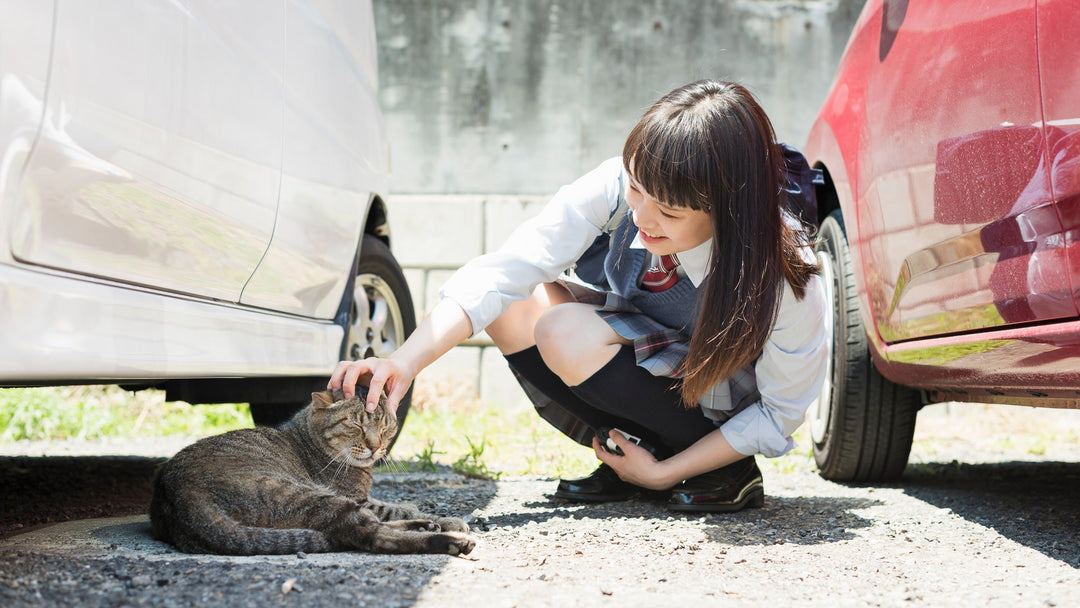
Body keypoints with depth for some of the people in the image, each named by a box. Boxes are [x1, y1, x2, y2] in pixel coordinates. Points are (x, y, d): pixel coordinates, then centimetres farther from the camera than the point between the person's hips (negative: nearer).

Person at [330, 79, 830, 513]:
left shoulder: (785, 281, -33)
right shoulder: (619, 187, -27)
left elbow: (778, 414, -18)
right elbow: (502, 274, -30)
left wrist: (663, 473, -20)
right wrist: (406, 361, -43)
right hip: (643, 345, 5)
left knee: (565, 334, -29)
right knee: (515, 307, -21)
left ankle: (727, 475, -12)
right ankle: (622, 464, -5)